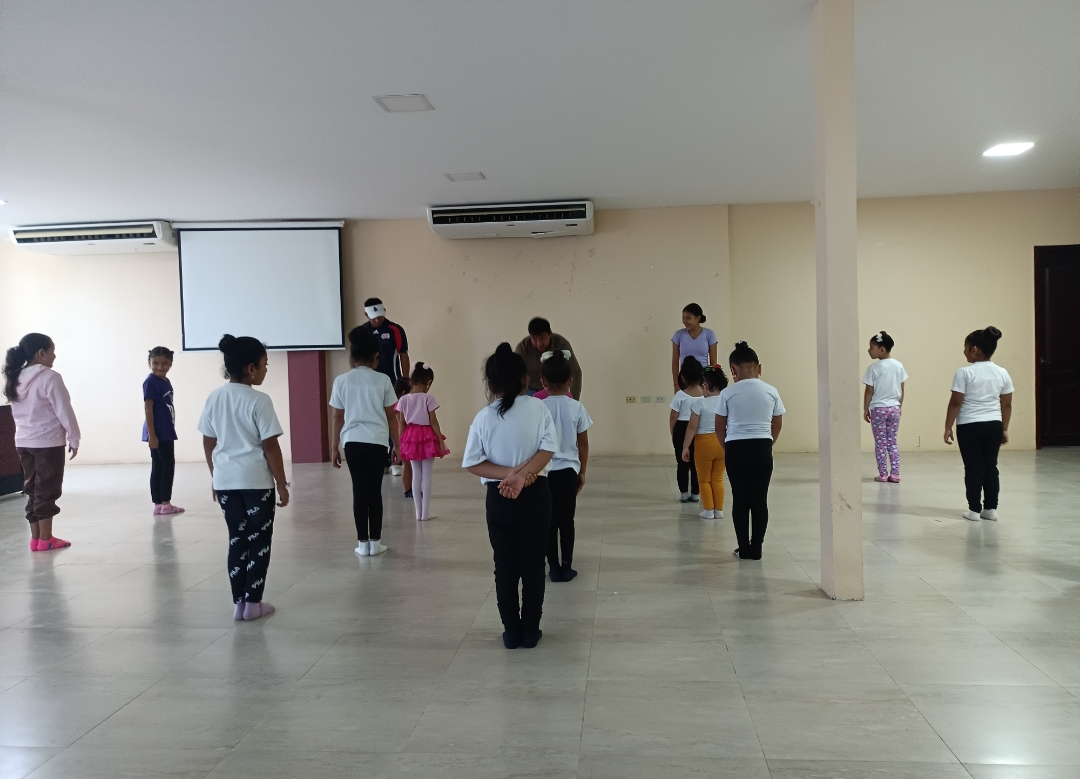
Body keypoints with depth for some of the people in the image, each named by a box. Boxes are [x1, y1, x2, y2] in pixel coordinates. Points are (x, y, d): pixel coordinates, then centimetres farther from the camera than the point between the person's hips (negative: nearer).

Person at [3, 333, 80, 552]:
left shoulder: (16, 379, 9)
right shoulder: (49, 377, -15)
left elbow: (19, 412, 13)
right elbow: (64, 411, -14)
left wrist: (26, 431, 17)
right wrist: (73, 438, -5)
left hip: (24, 442, 7)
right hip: (48, 443, -7)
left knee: (33, 489, 12)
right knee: (47, 490, 0)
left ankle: (35, 538, 16)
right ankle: (45, 539, 4)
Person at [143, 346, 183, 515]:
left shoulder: (166, 381, 11)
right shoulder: (151, 382, -14)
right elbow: (148, 409, -17)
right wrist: (151, 434, -20)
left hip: (166, 433, 9)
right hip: (157, 433, -9)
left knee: (159, 468, 11)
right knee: (167, 466, -3)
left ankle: (159, 505, 16)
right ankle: (164, 503, 5)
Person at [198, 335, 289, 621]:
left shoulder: (214, 398, 3)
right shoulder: (259, 400, -14)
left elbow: (208, 444, 9)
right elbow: (270, 447, -13)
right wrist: (282, 484, -5)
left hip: (226, 481, 5)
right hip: (256, 481, -5)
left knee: (237, 540, 14)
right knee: (259, 541, 8)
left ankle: (238, 602, 18)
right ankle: (253, 603, 12)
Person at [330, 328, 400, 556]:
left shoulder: (342, 381, 1)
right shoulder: (382, 380, -1)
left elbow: (338, 418, 3)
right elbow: (391, 417, 2)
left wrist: (335, 448, 11)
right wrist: (397, 445, 10)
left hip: (352, 442, 1)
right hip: (377, 442, -1)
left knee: (359, 490, 7)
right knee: (375, 491, 7)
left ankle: (363, 542, 10)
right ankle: (375, 542, 11)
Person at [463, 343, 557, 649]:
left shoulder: (483, 417, -3)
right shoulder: (538, 409, -5)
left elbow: (473, 463, -7)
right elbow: (547, 450, -14)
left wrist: (507, 474, -12)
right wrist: (522, 475, -19)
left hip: (498, 498, 1)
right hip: (535, 496, 0)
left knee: (505, 567, 11)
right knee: (533, 565, 11)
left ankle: (512, 632, 18)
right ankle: (530, 630, 18)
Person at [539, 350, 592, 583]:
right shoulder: (577, 408, -4)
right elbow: (583, 444, 1)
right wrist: (582, 472, 12)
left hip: (544, 471, -1)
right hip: (568, 471, 1)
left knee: (549, 521, 9)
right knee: (566, 520, 10)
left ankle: (554, 568, 14)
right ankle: (566, 567, 15)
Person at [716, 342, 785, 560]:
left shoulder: (728, 393, -4)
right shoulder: (771, 391, 2)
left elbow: (720, 428, 2)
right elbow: (777, 426, 10)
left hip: (736, 449, -2)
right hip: (762, 449, 2)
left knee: (740, 499, 8)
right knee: (760, 500, 8)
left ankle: (744, 549, 13)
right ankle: (756, 548, 12)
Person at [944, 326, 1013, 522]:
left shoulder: (965, 373, -11)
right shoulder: (1003, 373, 4)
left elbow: (955, 403, -11)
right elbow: (1007, 405, 8)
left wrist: (948, 427, -3)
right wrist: (1004, 429, 17)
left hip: (969, 426, -4)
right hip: (993, 425, 5)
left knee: (973, 468, 3)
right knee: (990, 467, 12)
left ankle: (975, 510, 7)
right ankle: (991, 508, 17)